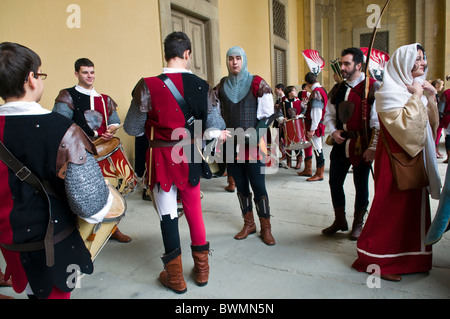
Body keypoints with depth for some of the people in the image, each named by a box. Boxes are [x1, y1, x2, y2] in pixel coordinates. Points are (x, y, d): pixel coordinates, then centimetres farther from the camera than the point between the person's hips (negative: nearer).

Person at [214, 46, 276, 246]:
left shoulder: (257, 83, -2)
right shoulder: (222, 86, 10)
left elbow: (268, 114, -6)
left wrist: (252, 136, -16)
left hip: (253, 147, -4)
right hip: (231, 146, 4)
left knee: (258, 186, -2)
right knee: (241, 186, 12)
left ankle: (265, 228, 14)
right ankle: (249, 224, 28)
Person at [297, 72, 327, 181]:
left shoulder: (316, 92, -18)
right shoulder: (321, 89, 13)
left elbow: (317, 113, -24)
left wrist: (312, 129, -25)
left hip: (315, 125, -10)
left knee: (317, 148, -4)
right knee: (308, 146, 17)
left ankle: (319, 174, 4)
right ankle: (308, 170, 27)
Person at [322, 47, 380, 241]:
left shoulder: (372, 88, -9)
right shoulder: (338, 89, 9)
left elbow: (379, 121, -12)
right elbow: (329, 115, 17)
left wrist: (373, 147, -17)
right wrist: (333, 131, -2)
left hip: (362, 146, -5)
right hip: (341, 144, 5)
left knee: (361, 185, 7)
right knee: (335, 182, 8)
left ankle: (358, 224, 27)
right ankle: (340, 221, 27)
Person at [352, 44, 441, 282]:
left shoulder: (416, 88, 15)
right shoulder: (390, 91, -12)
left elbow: (432, 124, 15)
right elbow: (403, 124, -25)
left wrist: (431, 98, 3)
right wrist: (416, 97, -15)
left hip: (416, 158, 9)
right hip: (395, 160, -9)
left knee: (414, 207, 14)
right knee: (390, 209, -2)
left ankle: (410, 258, 28)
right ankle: (378, 260, 12)